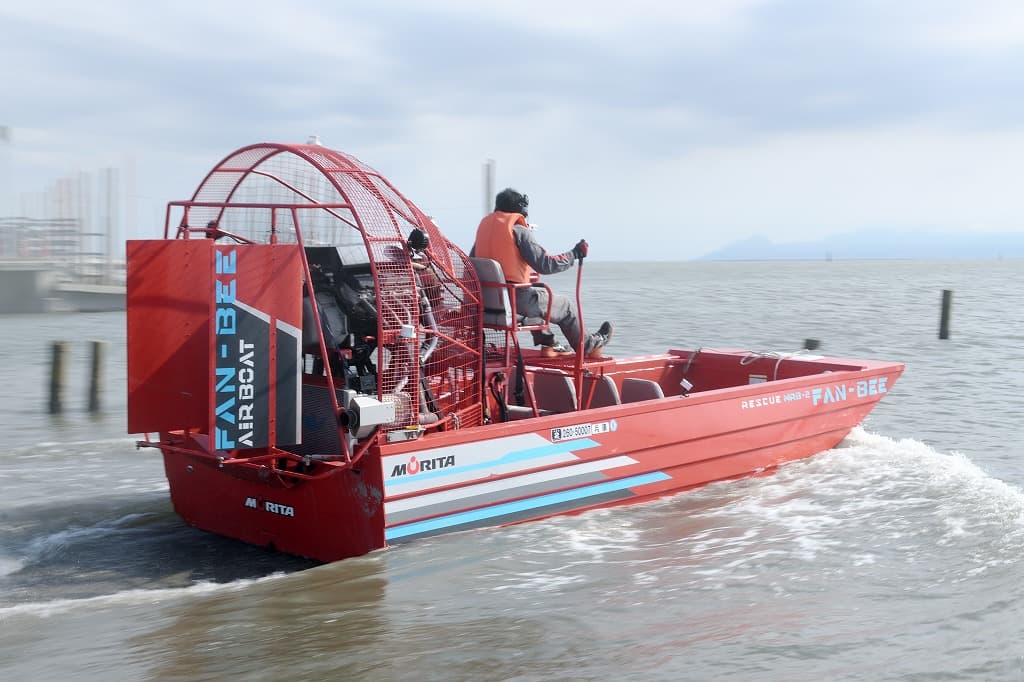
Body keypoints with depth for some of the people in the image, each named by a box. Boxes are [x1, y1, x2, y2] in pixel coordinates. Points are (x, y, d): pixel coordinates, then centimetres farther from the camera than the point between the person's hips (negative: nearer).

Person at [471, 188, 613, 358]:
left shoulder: (484, 225, 8)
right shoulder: (519, 230, -12)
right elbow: (545, 265, -17)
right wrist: (575, 253, -4)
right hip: (516, 298, -7)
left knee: (538, 296, 37)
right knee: (566, 307, 15)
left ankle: (547, 344, 37)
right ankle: (588, 347, 34)